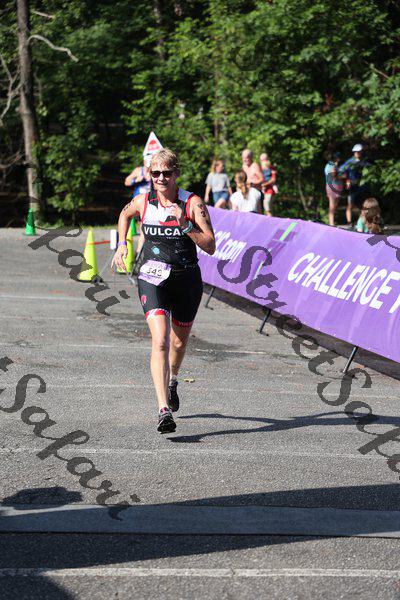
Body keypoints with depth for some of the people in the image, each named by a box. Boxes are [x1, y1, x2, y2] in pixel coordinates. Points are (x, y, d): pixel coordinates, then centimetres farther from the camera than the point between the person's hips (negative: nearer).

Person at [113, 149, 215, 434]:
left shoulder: (193, 203, -9)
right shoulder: (143, 202, -2)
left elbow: (210, 247, -16)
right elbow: (125, 214, 24)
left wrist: (185, 225, -27)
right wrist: (122, 244, 13)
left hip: (187, 279, 1)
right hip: (153, 278, -1)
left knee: (179, 341, 20)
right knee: (160, 341, -21)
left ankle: (172, 380, 54)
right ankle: (164, 410, -27)